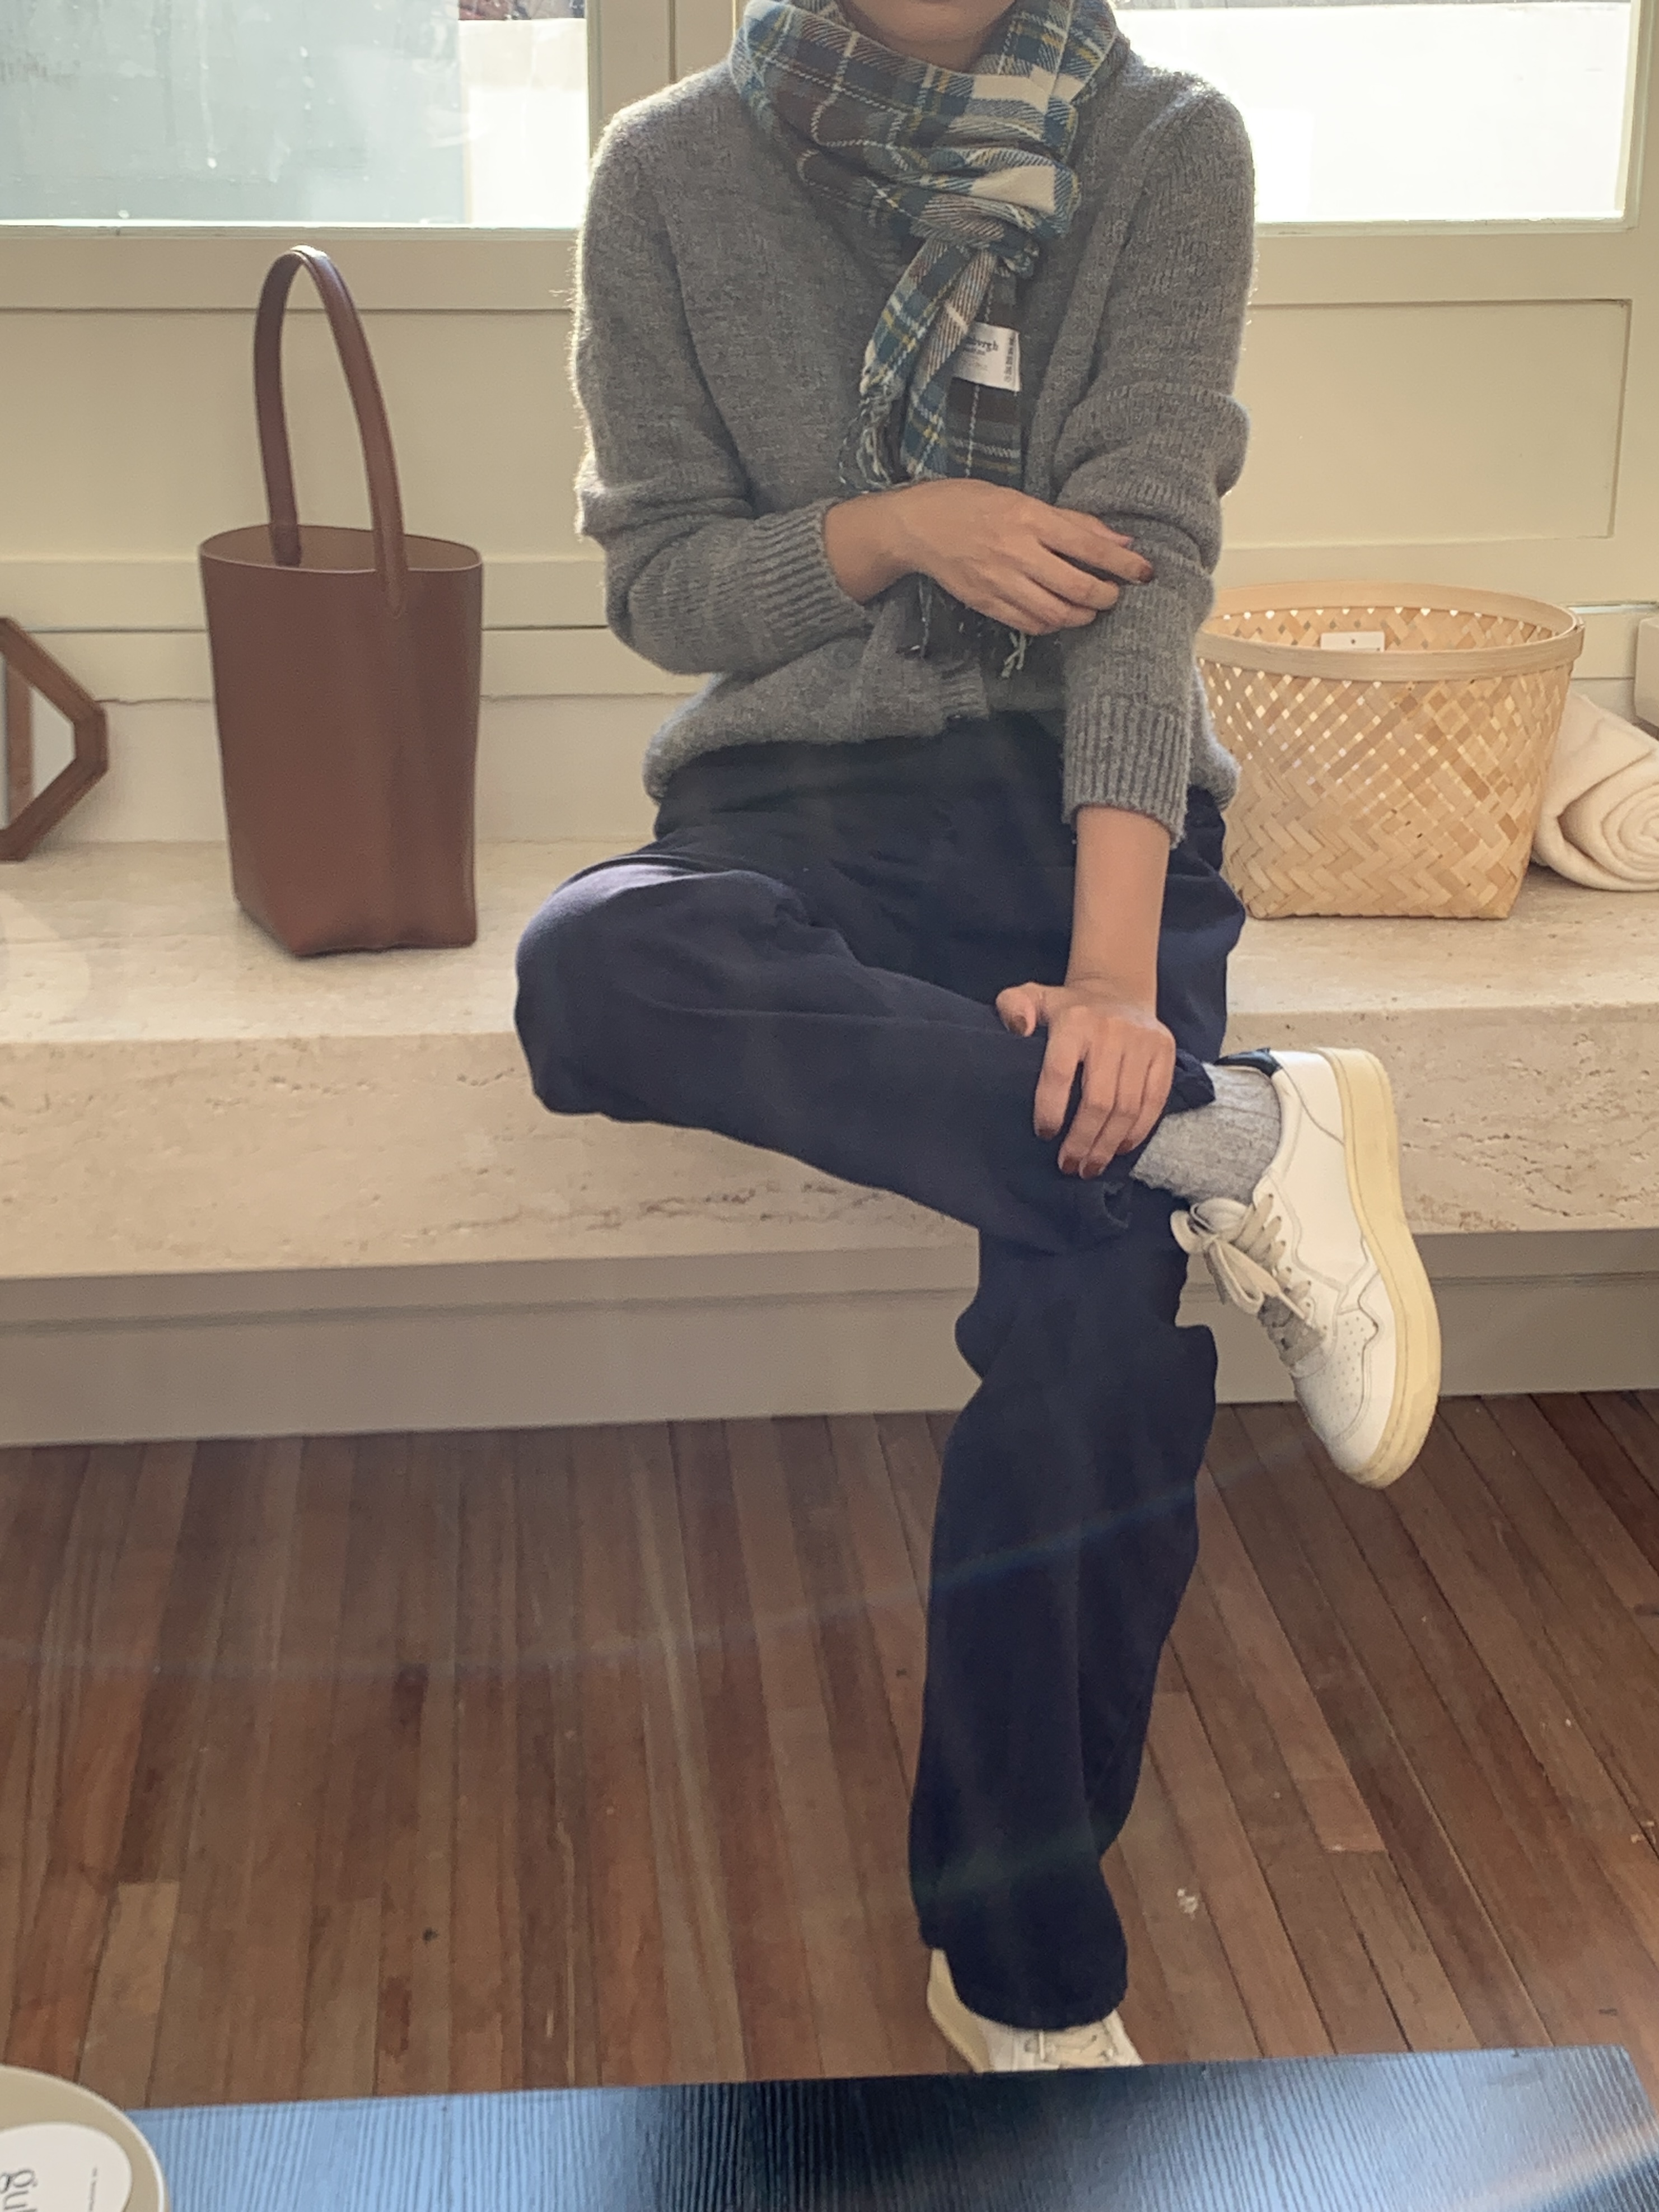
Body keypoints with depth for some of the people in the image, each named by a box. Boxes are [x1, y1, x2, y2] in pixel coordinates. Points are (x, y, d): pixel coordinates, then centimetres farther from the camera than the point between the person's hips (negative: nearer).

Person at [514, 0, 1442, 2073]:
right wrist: (895, 525, -14)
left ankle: (1025, 1967, -7)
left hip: (1084, 799, -1)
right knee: (585, 971, -36)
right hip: (803, 802, 1)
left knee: (1088, 1326, -27)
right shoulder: (674, 169, 4)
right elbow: (658, 581, 6)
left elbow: (1145, 562, -11)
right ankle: (1229, 1134, -28)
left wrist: (1114, 966, -22)